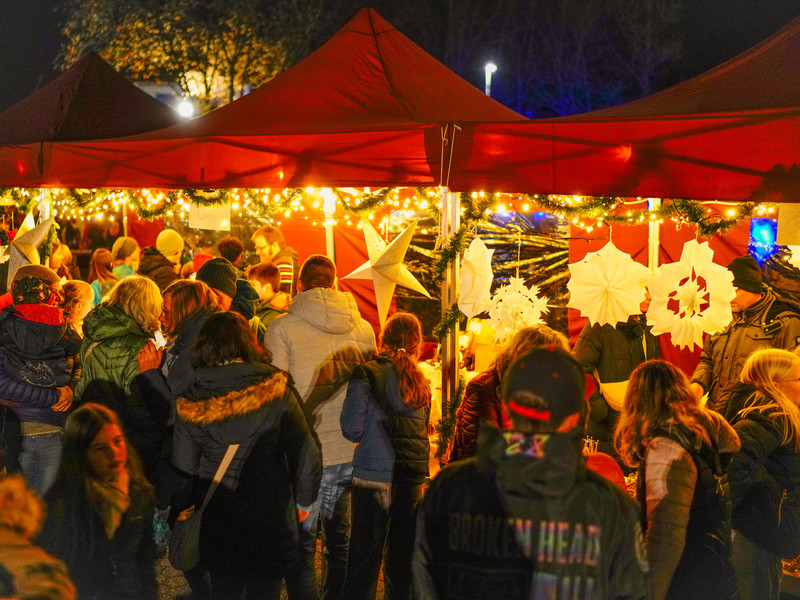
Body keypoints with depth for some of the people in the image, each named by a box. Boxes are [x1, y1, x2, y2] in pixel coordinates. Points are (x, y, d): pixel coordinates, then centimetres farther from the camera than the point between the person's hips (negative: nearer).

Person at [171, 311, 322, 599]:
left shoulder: (189, 405, -8)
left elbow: (183, 468, -4)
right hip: (272, 520, -1)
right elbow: (306, 455, -9)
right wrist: (303, 500, 7)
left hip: (216, 524, 2)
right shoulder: (275, 391, -12)